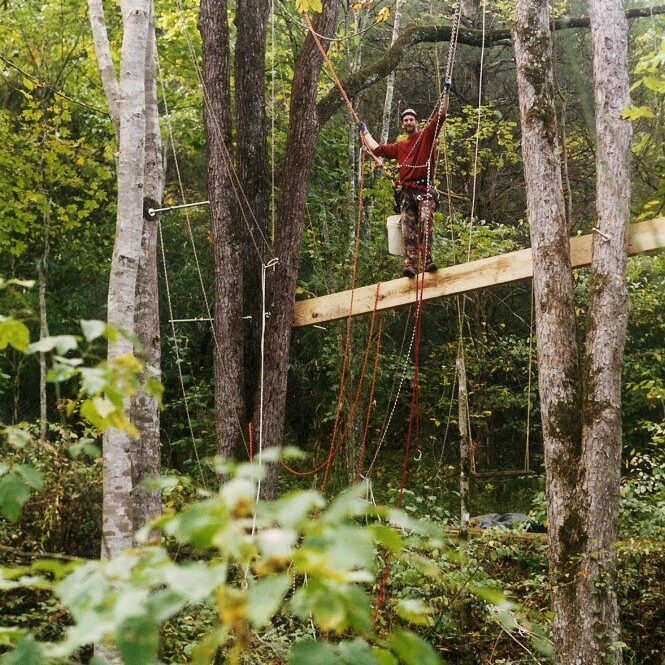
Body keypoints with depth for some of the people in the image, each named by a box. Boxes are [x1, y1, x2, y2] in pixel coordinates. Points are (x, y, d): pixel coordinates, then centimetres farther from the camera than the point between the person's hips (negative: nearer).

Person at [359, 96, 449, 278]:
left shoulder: (427, 136, 12)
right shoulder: (400, 147, 25)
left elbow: (441, 114, 2)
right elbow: (376, 149, 35)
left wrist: (445, 93, -5)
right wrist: (364, 132, 45)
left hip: (425, 191, -4)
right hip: (406, 192, 4)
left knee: (425, 222, -24)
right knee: (408, 229, -10)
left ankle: (427, 261, -28)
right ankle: (411, 264, -18)